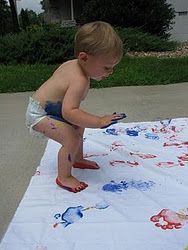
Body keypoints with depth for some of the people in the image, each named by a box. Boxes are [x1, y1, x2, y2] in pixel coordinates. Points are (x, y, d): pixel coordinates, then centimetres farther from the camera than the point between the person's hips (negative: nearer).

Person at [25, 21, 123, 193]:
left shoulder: (72, 63, -5)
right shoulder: (80, 81, -35)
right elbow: (69, 112, -46)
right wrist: (99, 121, -45)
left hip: (49, 108, 10)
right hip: (39, 114, -10)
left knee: (79, 126, 22)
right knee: (71, 139, -22)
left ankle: (78, 159, 39)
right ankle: (64, 177, -1)